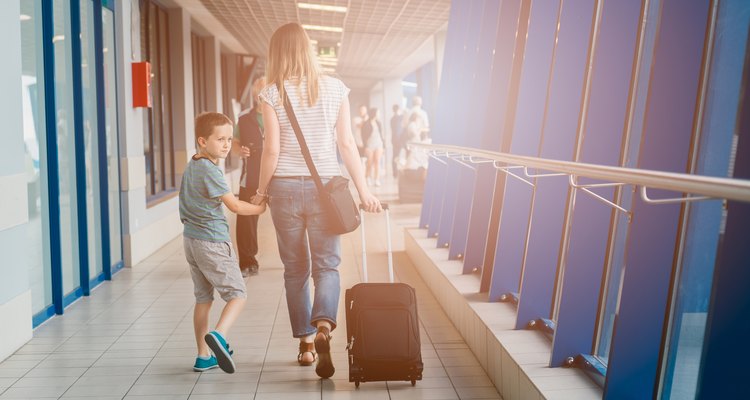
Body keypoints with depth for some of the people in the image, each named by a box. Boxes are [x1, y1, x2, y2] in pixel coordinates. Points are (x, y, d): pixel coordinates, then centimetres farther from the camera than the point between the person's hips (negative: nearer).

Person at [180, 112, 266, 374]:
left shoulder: (191, 166, 11)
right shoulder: (210, 171, -17)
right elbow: (235, 206, -14)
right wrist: (262, 208, 0)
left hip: (191, 239, 9)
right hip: (212, 241, -9)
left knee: (202, 298, 14)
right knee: (237, 294, -3)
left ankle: (204, 357, 20)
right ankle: (218, 335, -25)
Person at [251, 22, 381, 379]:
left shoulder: (272, 93, -3)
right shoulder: (334, 88, 1)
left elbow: (272, 149, -6)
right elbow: (347, 143, -1)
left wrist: (262, 191, 6)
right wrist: (363, 191, 3)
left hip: (285, 188, 0)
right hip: (324, 186, 0)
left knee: (295, 268, 12)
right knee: (327, 264, 6)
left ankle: (305, 343, 20)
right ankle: (323, 326, -19)